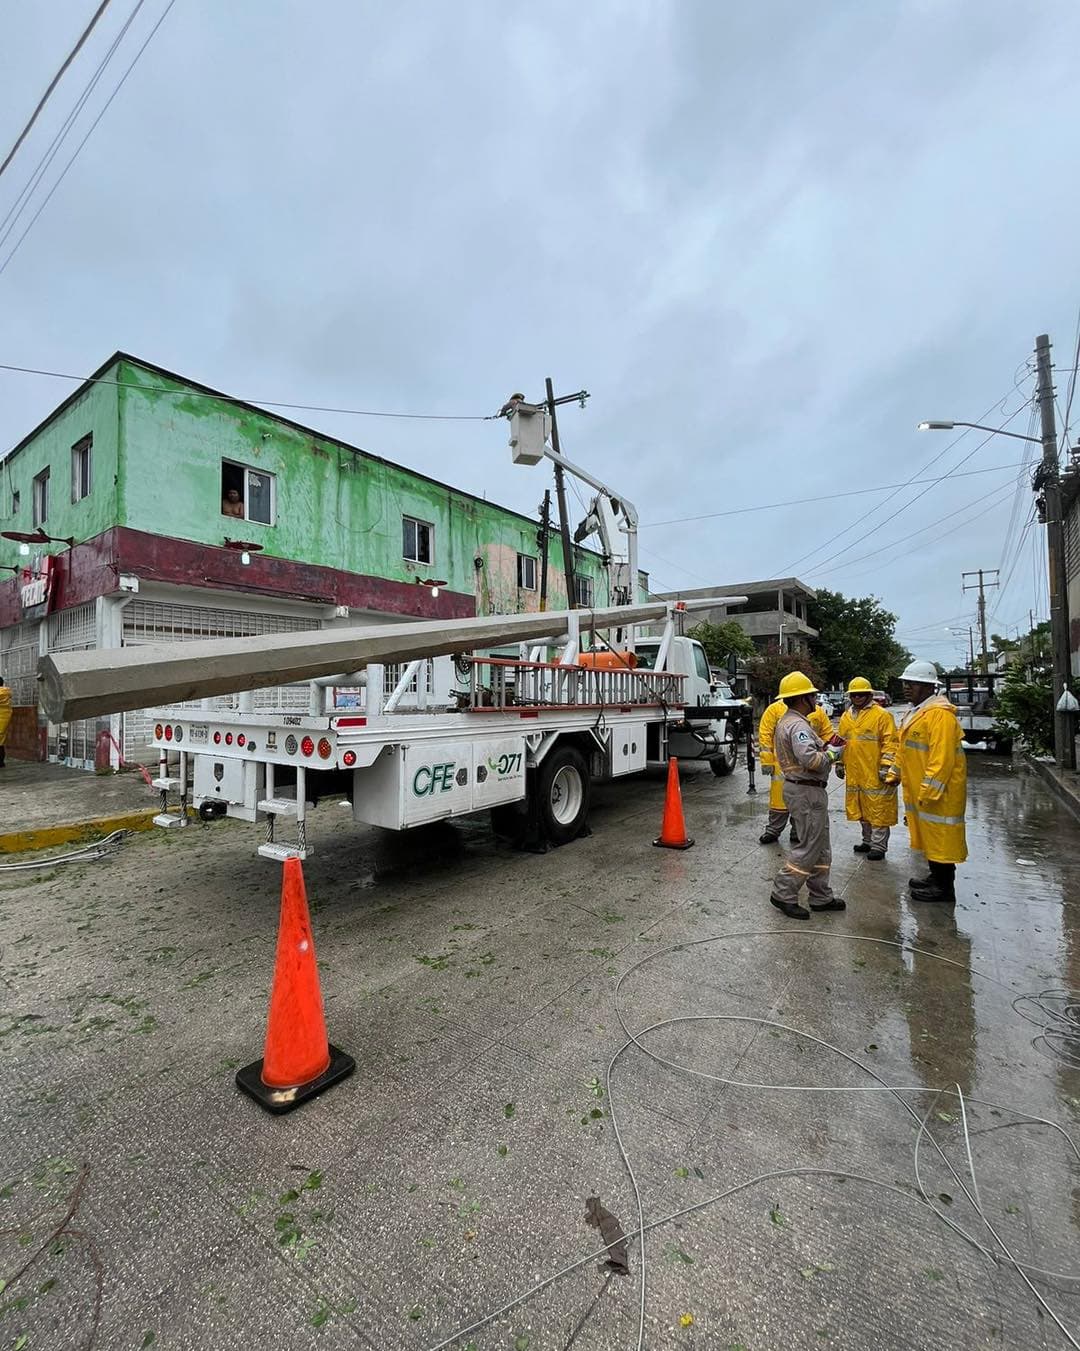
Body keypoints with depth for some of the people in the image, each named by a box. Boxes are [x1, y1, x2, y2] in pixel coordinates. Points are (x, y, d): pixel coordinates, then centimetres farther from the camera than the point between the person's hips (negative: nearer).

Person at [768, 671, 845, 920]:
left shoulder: (787, 722, 14)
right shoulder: (798, 725, -20)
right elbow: (810, 759, -32)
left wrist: (825, 747, 5)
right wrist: (833, 754, -15)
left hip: (799, 787, 11)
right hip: (807, 792, -11)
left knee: (821, 846, 17)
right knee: (809, 847, -3)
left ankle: (821, 896, 26)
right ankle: (783, 894, 5)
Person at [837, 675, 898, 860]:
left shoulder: (882, 715, -7)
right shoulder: (846, 716, 13)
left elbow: (890, 743, -11)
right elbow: (841, 741, 19)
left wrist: (886, 766, -17)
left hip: (874, 774, -6)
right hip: (855, 774, 7)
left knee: (878, 809, -1)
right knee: (862, 809, 16)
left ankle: (879, 846, 9)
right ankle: (867, 841, 30)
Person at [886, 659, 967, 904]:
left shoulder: (940, 715, -21)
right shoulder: (914, 712, 12)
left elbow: (942, 759, -25)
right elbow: (905, 748, 21)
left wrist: (928, 792, -24)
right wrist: (895, 774, 20)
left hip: (939, 792, -10)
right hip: (919, 790, 10)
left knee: (941, 837, 2)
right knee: (930, 835, 19)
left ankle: (944, 888, 14)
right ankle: (936, 877, 33)